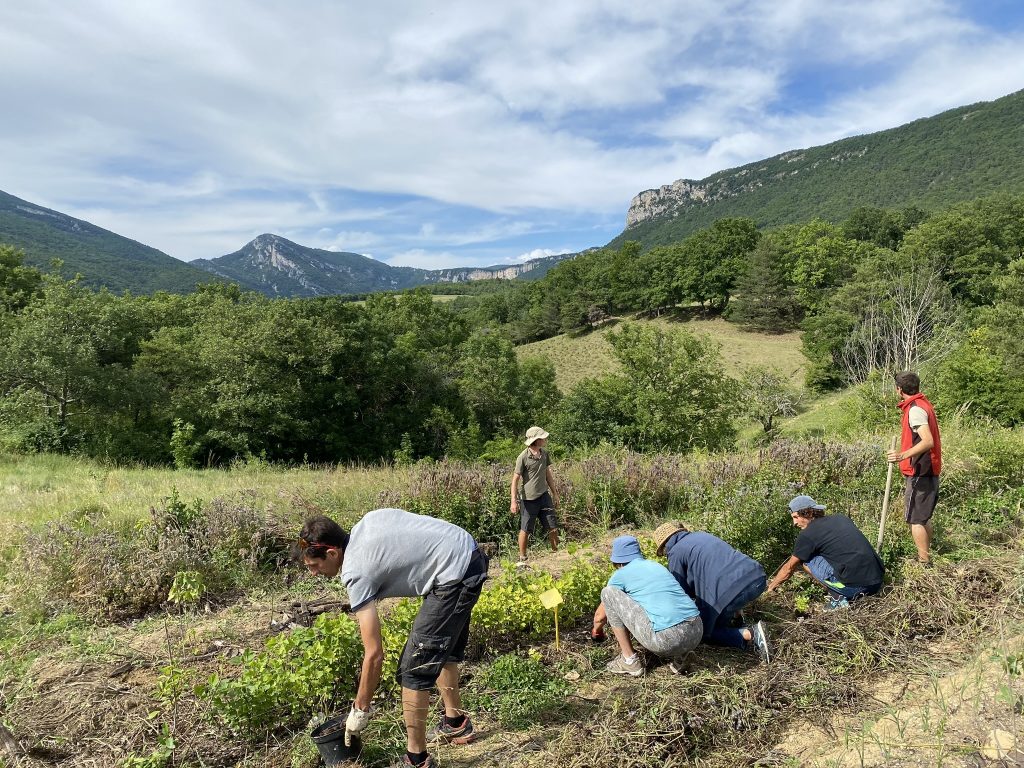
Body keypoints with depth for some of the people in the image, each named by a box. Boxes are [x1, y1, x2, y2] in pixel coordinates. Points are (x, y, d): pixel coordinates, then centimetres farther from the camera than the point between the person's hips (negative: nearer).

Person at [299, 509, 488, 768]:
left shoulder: (356, 574, -14)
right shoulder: (364, 523, 6)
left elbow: (374, 655, -11)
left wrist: (360, 709, 3)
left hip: (455, 575, -10)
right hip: (471, 554, 10)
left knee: (413, 668, -1)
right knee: (441, 649, 26)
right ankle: (456, 723, 43)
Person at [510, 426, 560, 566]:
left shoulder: (544, 454, 4)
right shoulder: (523, 457, -15)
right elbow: (515, 479, -11)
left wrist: (555, 494, 19)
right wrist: (514, 501, -15)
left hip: (544, 496, 5)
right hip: (528, 499, -5)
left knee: (553, 528, 5)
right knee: (525, 530, 4)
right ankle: (522, 559, 19)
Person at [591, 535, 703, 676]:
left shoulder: (620, 575, 9)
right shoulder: (657, 566, 25)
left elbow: (600, 616, 22)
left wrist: (596, 630, 47)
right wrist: (625, 626, 59)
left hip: (666, 638, -6)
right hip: (697, 634, 6)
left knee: (608, 592, 8)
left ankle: (630, 660, 11)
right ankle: (675, 656, 15)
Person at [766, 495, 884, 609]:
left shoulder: (807, 534, -1)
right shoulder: (842, 518, 18)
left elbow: (789, 568, 11)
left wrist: (770, 588, 28)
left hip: (854, 586, -7)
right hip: (877, 585, 7)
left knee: (806, 560, 8)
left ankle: (837, 598, 2)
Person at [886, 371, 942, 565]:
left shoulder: (915, 409, -18)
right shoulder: (924, 404, 12)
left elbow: (928, 441, -29)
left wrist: (904, 455, -41)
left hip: (920, 473, -10)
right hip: (929, 471, 10)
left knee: (915, 518, -4)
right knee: (924, 516, 18)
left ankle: (923, 562, -1)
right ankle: (926, 555, 27)